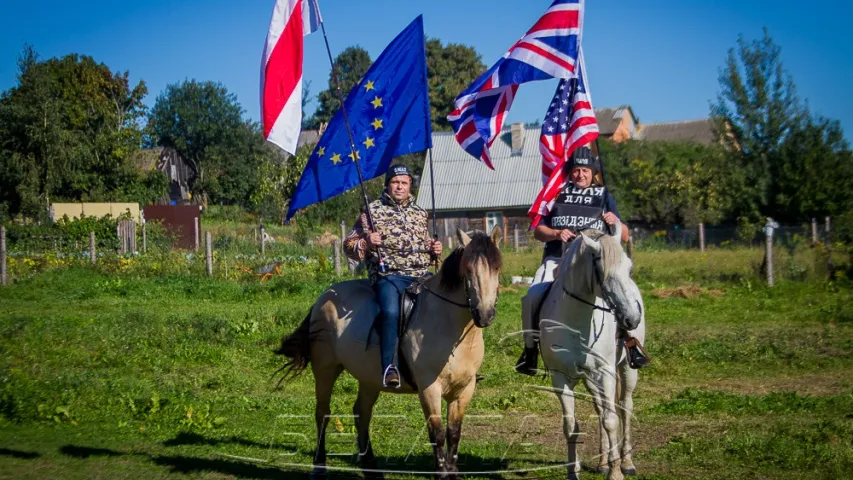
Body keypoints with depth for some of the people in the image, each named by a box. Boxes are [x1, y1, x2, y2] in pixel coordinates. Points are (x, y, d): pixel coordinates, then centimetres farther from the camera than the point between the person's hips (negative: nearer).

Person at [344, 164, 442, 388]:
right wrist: (366, 243, -13)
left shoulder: (420, 213, 21)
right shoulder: (373, 211, 8)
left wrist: (435, 249, 11)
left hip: (421, 275, 5)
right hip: (389, 275, -5)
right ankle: (389, 367, -29)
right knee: (391, 312, -33)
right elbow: (349, 246, 8)